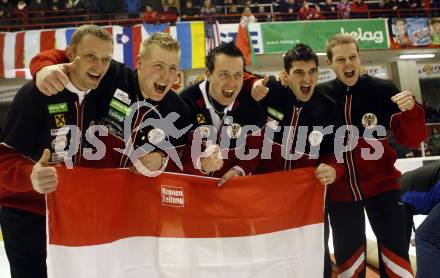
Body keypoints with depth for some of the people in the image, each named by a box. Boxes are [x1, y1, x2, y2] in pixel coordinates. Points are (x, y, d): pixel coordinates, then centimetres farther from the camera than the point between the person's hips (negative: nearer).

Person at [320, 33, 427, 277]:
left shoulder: (382, 90, -8)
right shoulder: (321, 95, -6)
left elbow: (411, 140, -8)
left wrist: (411, 110, -28)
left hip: (381, 184, -1)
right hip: (340, 190, 1)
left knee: (395, 251, 3)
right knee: (348, 256, 14)